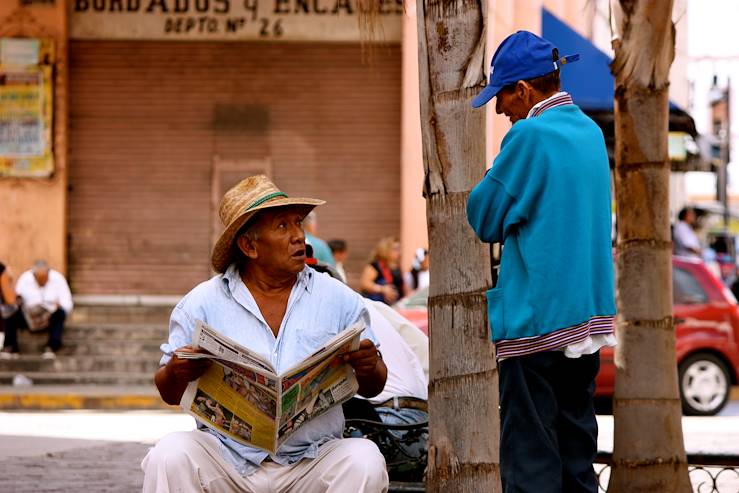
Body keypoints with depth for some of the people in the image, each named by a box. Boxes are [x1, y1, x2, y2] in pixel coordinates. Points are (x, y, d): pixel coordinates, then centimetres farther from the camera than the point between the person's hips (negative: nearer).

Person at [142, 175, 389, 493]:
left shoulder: (339, 300, 8)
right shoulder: (202, 304, 5)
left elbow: (373, 388, 11)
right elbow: (169, 393, 6)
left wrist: (368, 369, -14)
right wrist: (177, 374, -18)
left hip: (311, 462, 1)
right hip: (227, 459, -1)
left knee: (364, 461, -28)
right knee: (169, 455, -28)